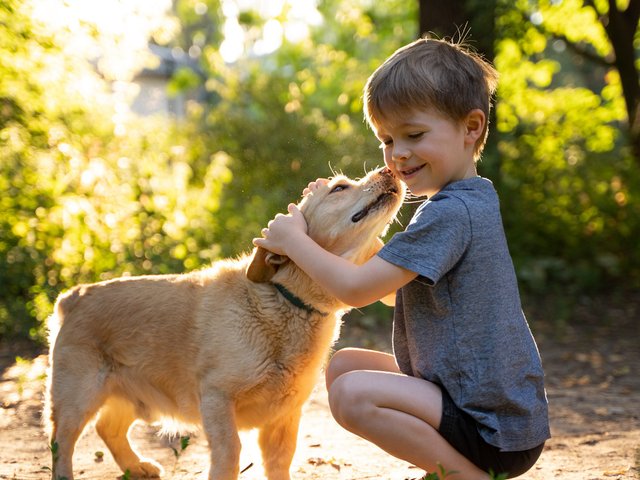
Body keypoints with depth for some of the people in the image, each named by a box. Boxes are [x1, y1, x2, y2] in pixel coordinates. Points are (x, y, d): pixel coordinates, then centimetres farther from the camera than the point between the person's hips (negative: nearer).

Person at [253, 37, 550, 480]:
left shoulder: (450, 213, -21)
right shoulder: (469, 200, 12)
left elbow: (357, 289, -20)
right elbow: (389, 286, 19)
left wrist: (293, 240, -5)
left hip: (495, 429, -10)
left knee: (353, 394, -27)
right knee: (343, 365, 14)